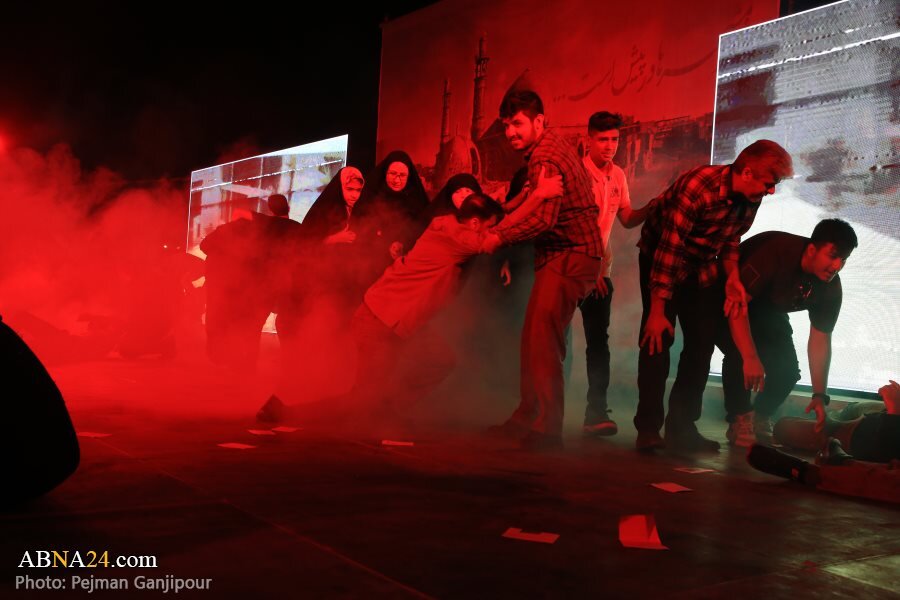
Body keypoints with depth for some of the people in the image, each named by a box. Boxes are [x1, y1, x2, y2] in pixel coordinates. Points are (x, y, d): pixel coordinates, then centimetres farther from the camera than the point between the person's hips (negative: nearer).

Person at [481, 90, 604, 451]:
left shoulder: (545, 157, -15)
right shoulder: (550, 147, 17)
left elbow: (543, 218, -24)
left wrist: (500, 237, -15)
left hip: (570, 255, -10)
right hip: (562, 255, 10)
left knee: (543, 341, -15)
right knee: (534, 338, 11)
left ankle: (547, 430, -12)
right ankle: (527, 418, 20)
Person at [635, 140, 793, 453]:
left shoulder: (750, 197, -10)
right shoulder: (696, 186, -32)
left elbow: (730, 239, 6)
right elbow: (669, 248, -32)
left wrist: (732, 274, -14)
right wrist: (657, 310, -32)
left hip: (701, 264, 7)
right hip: (660, 256, -6)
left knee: (703, 342, 0)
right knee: (658, 338, -13)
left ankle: (682, 428, 7)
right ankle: (648, 428, -4)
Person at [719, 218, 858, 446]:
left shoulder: (831, 288, -14)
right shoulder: (778, 251, -36)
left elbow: (820, 340, -10)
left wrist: (819, 396, -17)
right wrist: (750, 358, -46)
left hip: (768, 310, 7)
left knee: (787, 369, -8)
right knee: (739, 353, -30)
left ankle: (759, 420, 15)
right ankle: (740, 421, -14)